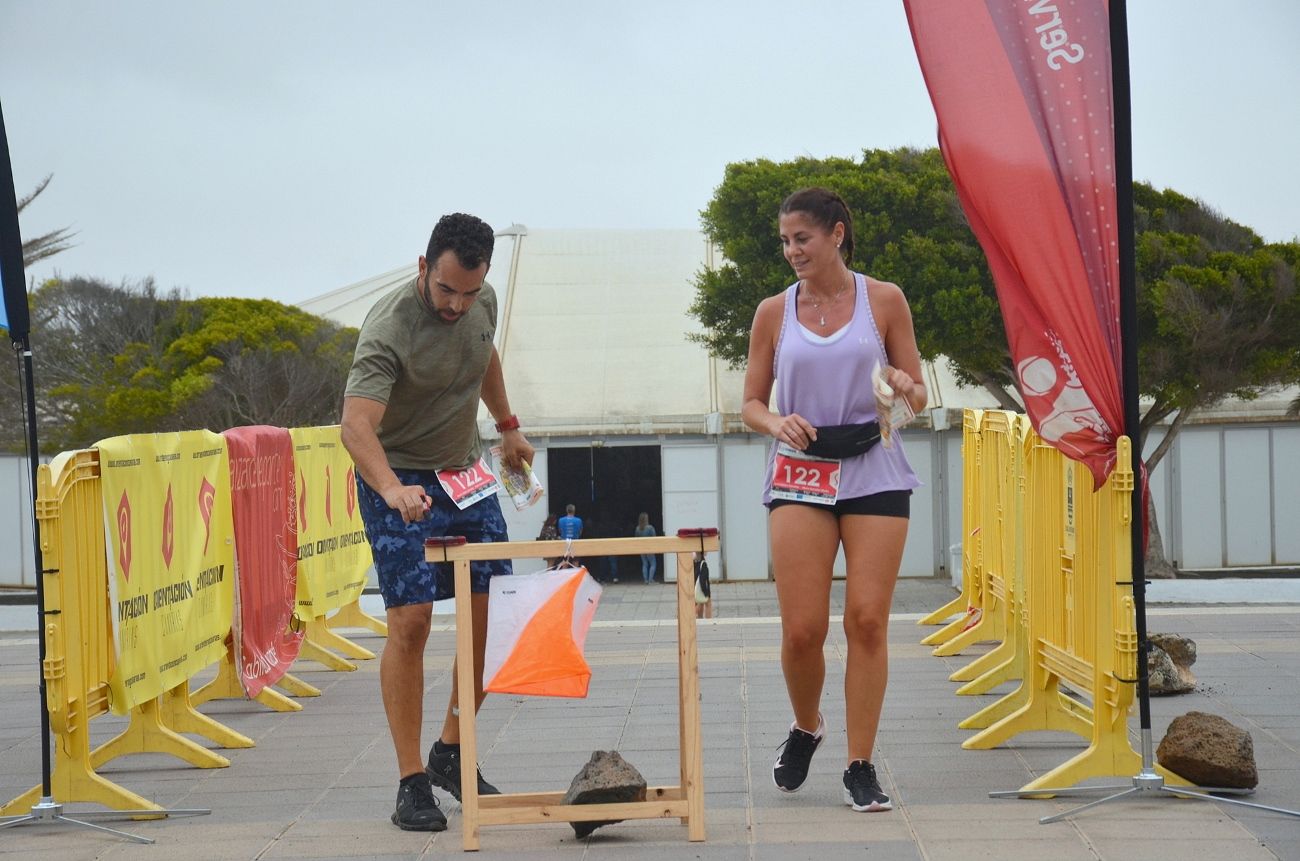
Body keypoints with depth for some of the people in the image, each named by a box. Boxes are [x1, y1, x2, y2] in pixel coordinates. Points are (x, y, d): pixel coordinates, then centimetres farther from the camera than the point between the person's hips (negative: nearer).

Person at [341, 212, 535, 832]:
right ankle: (412, 783, -6)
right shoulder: (388, 329, -26)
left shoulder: (482, 301, -4)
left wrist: (507, 425, 27)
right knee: (410, 623, -14)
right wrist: (393, 491, -53)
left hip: (466, 472, 7)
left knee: (494, 615, 2)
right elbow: (356, 425, -37)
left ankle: (452, 755, 18)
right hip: (399, 482, -6)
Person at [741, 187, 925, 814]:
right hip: (799, 474, 1)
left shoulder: (883, 300, 5)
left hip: (873, 472, 0)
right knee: (802, 627, -7)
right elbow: (750, 403, 10)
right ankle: (805, 728, 23)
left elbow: (918, 399, 8)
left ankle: (860, 767, 3)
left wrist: (902, 386, -15)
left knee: (867, 620, -6)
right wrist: (776, 422, -12)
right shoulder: (774, 312, 8)